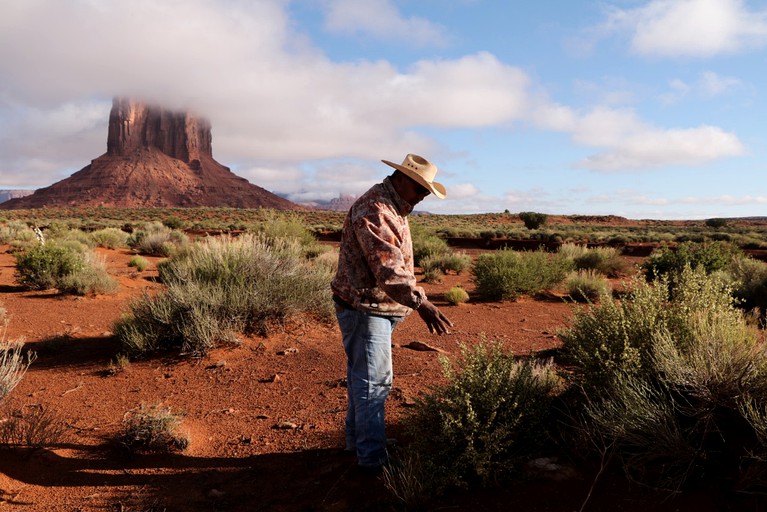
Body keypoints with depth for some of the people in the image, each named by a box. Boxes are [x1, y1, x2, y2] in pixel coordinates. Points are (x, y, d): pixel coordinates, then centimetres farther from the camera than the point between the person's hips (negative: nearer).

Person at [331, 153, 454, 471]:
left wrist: (412, 302, 25)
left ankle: (357, 440, 34)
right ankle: (372, 458, 6)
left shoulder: (394, 207, 13)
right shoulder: (373, 211, -22)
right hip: (364, 309, -11)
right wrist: (421, 304, -40)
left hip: (376, 308, 11)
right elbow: (388, 268, -33)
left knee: (361, 376, 20)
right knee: (373, 382, -5)